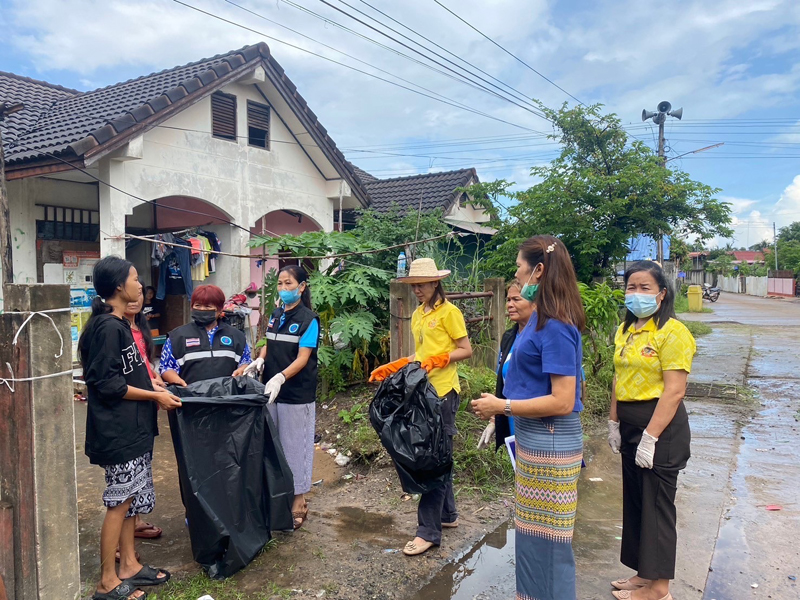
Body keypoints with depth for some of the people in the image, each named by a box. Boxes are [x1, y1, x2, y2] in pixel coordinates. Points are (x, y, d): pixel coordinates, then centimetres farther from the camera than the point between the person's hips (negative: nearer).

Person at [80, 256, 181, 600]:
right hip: (118, 430, -10)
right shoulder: (107, 327, -18)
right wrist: (155, 397, -15)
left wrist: (157, 386, 12)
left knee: (130, 499, 16)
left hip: (131, 428, 10)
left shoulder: (117, 324, 11)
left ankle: (129, 566, 29)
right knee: (120, 501, 1)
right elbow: (107, 384, -21)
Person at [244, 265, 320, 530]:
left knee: (295, 447, 4)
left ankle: (298, 503, 18)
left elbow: (302, 358, -16)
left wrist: (280, 378, -30)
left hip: (297, 395, -6)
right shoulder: (275, 315, 9)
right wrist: (259, 361, -6)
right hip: (271, 392, 6)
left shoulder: (309, 319, -10)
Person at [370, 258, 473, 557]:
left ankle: (429, 531, 0)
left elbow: (466, 350, -9)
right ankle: (447, 514, 29)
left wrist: (437, 360, -22)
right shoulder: (417, 314, 15)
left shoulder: (449, 312, -8)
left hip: (443, 392, -8)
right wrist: (391, 369, 9)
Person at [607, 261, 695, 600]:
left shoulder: (672, 332, -15)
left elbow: (674, 391, -19)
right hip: (630, 425, 8)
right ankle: (646, 572, 32)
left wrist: (651, 437, -20)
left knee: (657, 503, 4)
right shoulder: (625, 330, 9)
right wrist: (614, 424, 11)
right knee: (635, 500, 16)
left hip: (662, 425, -8)